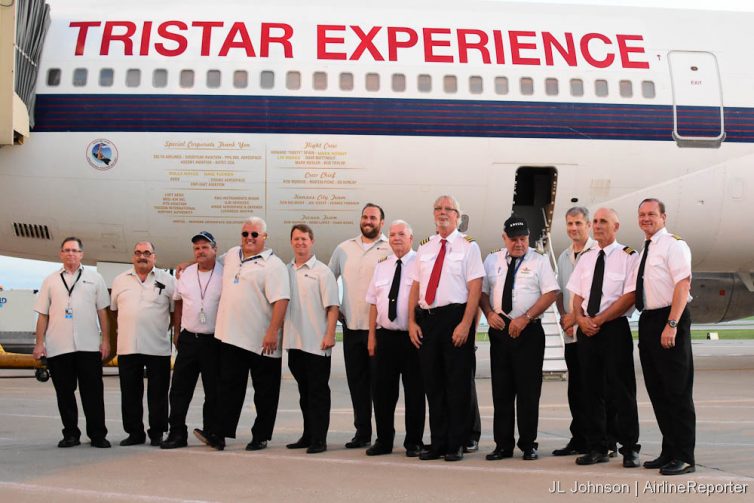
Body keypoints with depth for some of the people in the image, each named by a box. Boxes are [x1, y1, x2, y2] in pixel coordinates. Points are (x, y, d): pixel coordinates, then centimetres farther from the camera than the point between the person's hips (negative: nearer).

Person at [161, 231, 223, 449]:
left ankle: (212, 434, 13)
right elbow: (179, 303, 18)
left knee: (213, 392, 3)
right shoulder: (186, 274, 9)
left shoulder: (224, 274, -4)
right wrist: (176, 331, 15)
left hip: (214, 341, -4)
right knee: (179, 389, 4)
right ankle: (177, 433, 10)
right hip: (188, 339, 4)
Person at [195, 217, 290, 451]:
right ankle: (220, 434, 6)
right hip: (231, 336, 6)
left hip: (262, 342, -6)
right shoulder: (231, 255, 13)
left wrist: (273, 331, -25)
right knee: (228, 387, 5)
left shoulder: (273, 265, -8)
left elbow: (281, 300, -18)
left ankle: (261, 437, 13)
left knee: (265, 392, 5)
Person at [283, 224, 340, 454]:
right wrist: (279, 332, 13)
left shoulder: (322, 271, -4)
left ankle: (319, 439, 3)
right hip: (294, 341, 6)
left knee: (318, 392, -1)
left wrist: (330, 335, -15)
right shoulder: (286, 271, 12)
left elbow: (332, 306, -7)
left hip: (317, 343, -5)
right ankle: (308, 435, 23)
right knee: (304, 391, 14)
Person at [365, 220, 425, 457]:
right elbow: (373, 302, 13)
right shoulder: (381, 266, 13)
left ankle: (413, 442, 13)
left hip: (412, 336, -5)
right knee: (383, 390, 7)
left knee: (414, 391, 3)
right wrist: (372, 335, 9)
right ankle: (384, 440, 18)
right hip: (385, 336, 5)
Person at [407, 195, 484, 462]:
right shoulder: (425, 247, 15)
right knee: (432, 383, 9)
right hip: (426, 320, 5)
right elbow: (415, 287, 14)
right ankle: (437, 443, 19)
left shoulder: (468, 246, -1)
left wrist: (465, 324, -16)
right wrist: (412, 322, 5)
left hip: (455, 317, -5)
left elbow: (475, 289, -8)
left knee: (457, 384, 0)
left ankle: (456, 445, 9)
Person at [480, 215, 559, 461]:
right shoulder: (492, 260, 12)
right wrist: (489, 313, -5)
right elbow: (482, 290, 14)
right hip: (499, 329, 3)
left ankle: (528, 444, 9)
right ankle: (503, 445, 11)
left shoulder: (539, 261, 2)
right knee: (501, 389, 4)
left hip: (528, 330, -3)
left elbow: (551, 293, -6)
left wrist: (525, 318, -15)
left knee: (528, 390, -1)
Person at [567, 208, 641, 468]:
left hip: (615, 329, -5)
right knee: (591, 389, 8)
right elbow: (577, 295, 14)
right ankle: (597, 448, 15)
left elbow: (629, 296, -12)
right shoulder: (585, 258, 15)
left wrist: (599, 320, -15)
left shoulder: (627, 256, -3)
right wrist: (581, 318, -6)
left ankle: (629, 449, 7)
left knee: (621, 389, -2)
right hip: (587, 329, 6)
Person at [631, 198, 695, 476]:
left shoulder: (673, 244, -7)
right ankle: (669, 451, 20)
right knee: (656, 390, 11)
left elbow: (683, 284, -16)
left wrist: (671, 325, -24)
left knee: (677, 390, -5)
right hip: (647, 320, 9)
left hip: (669, 320, -9)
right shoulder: (643, 251, 17)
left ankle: (684, 457, 1)